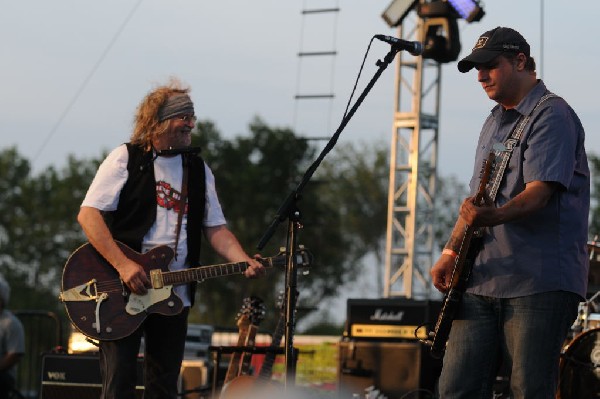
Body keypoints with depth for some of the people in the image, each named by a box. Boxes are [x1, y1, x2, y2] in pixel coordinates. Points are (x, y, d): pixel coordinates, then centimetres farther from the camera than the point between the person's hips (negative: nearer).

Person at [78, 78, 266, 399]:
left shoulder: (198, 170, 14)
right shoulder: (125, 159, -3)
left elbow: (215, 228, 12)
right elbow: (88, 214, -10)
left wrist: (243, 261, -8)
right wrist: (123, 265, -21)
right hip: (122, 292, -5)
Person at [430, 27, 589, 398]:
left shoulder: (551, 115, -7)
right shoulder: (494, 123, 21)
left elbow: (539, 192, -20)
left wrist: (495, 217, -38)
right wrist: (452, 250, 9)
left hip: (540, 281, -8)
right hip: (484, 280, 8)